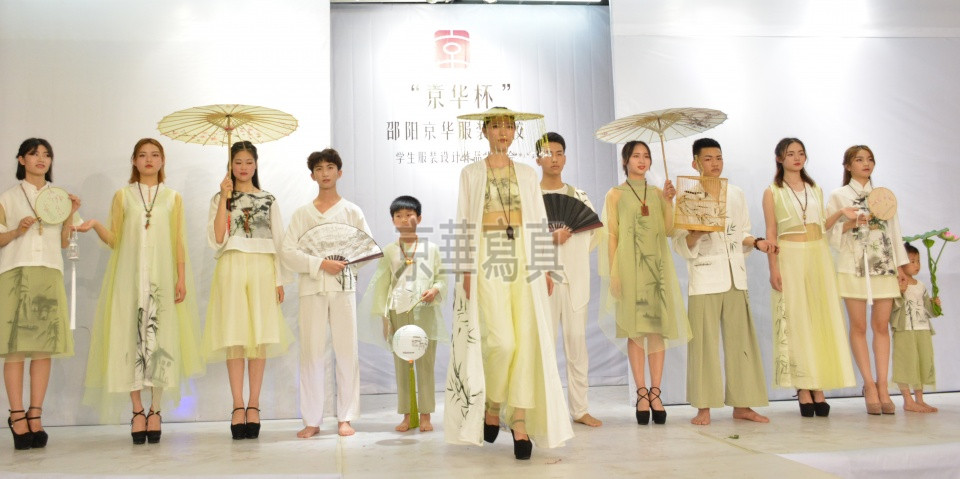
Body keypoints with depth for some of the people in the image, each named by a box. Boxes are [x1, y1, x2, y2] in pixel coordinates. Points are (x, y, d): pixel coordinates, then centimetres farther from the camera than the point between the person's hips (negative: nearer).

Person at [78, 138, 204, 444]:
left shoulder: (173, 198, 11)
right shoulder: (123, 196, 11)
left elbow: (179, 241, 7)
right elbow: (114, 239, 8)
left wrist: (182, 277, -2)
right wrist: (95, 226, -11)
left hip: (162, 276, 0)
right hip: (129, 276, 0)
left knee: (160, 338, -3)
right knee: (130, 338, -3)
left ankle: (155, 411, 5)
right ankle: (137, 412, 5)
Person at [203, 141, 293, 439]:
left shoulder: (269, 200, 13)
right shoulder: (220, 199, 11)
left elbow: (278, 241, 10)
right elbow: (217, 239, -4)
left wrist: (279, 280, 3)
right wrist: (225, 198, -7)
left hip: (262, 269, 1)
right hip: (231, 269, 0)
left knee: (260, 337, -3)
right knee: (234, 337, -5)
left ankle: (253, 406, 3)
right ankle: (238, 406, -1)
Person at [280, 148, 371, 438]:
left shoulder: (352, 211, 12)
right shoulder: (302, 214, 12)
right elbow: (287, 252, 0)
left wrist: (345, 261, -11)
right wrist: (320, 264, -12)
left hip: (343, 286, 0)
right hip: (312, 287, 0)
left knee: (346, 351, -2)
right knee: (311, 352, -2)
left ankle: (345, 418, 7)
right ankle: (312, 421, 6)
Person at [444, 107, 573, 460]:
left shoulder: (527, 174, 14)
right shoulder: (471, 173, 8)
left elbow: (539, 221, 12)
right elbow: (464, 223, 4)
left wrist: (545, 267, 6)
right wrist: (466, 269, -4)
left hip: (523, 260, 3)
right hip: (488, 261, -3)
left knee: (527, 341, -5)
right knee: (502, 341, -12)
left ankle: (519, 420, 3)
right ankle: (491, 405, 15)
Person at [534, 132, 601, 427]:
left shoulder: (579, 196, 15)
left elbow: (594, 233, 13)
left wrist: (575, 255, -2)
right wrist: (550, 239, -16)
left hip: (575, 278, 3)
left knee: (577, 341, 3)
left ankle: (579, 409, 9)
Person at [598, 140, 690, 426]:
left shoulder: (658, 193, 14)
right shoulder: (615, 195, 6)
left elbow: (669, 230, 6)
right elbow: (610, 235, 1)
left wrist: (668, 201, -4)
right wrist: (613, 273, -7)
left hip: (657, 265, 3)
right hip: (630, 266, -3)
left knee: (658, 327, 0)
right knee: (635, 329, -3)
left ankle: (655, 392, 5)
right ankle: (642, 394, 2)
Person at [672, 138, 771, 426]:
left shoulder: (736, 195, 14)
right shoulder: (687, 197, 2)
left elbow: (742, 234, 19)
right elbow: (681, 245, -3)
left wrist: (757, 242, 0)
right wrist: (698, 232, -21)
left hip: (735, 277, 4)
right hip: (704, 278, -4)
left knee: (741, 338, 2)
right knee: (704, 341, -5)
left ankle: (741, 405, 10)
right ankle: (704, 407, 3)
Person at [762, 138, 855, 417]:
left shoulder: (815, 190, 16)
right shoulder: (772, 192, 3)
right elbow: (771, 233, -3)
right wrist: (773, 269, -11)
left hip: (819, 256, 4)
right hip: (790, 258, -4)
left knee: (822, 319, 0)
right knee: (795, 321, -5)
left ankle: (818, 389, 4)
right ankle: (803, 391, -1)